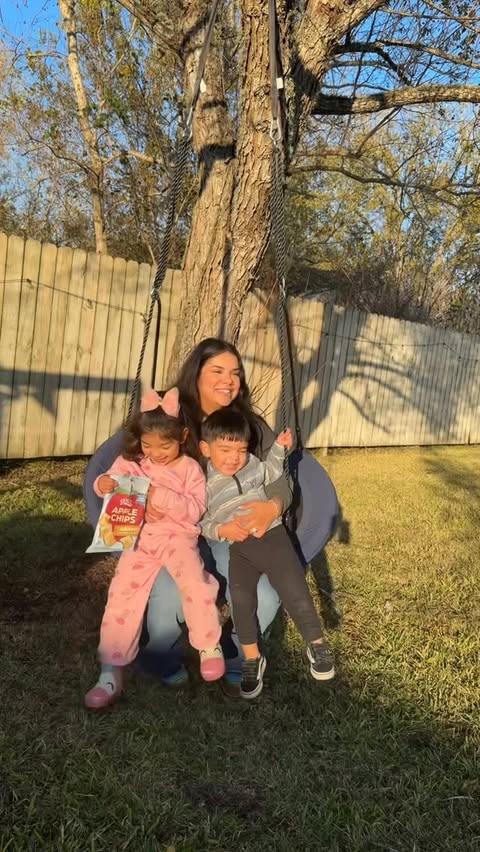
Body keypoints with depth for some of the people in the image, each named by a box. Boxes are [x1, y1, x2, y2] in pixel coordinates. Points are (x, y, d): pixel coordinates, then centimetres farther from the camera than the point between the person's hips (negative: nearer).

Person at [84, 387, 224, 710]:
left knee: (194, 580, -26)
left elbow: (195, 510, -10)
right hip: (139, 538, 3)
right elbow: (111, 480, 8)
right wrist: (104, 484, -17)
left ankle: (209, 646, -2)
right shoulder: (131, 462, 5)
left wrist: (162, 496, -24)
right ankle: (111, 671, -2)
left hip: (177, 536, -2)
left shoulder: (190, 469, -2)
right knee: (123, 594, -12)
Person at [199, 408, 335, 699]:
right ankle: (253, 659, 8)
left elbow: (271, 473, 23)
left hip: (272, 536, 1)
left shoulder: (251, 463, 2)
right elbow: (202, 523, -1)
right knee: (241, 600, -12)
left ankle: (317, 645, 17)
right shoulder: (204, 484, -6)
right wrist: (222, 530, -19)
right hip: (239, 549, -1)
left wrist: (279, 447, 11)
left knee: (295, 593, -4)